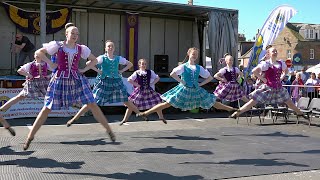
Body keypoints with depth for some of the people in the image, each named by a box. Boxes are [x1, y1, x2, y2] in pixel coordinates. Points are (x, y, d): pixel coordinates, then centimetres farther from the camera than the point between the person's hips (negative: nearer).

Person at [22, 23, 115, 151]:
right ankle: (30, 136, 12)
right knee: (47, 109, 0)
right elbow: (38, 52, 4)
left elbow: (94, 60, 17)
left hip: (77, 79, 2)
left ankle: (109, 130, 5)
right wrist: (50, 63, -4)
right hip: (60, 80, -2)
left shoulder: (81, 49, 5)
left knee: (92, 105, -4)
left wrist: (84, 69, 4)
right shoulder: (57, 45, -2)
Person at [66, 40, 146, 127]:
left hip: (116, 82, 3)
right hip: (104, 82, -3)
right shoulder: (102, 58, -4)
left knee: (127, 102, 2)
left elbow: (130, 64, 19)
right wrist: (98, 71, -11)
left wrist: (121, 71, 7)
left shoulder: (118, 58, 7)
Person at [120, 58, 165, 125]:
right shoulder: (137, 73, -5)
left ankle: (161, 117, 21)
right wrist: (137, 85, -15)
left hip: (149, 90, 2)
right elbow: (129, 80, -14)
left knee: (157, 102, 1)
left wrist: (152, 84, -5)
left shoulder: (150, 72, 3)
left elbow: (157, 78, 8)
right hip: (140, 91, -2)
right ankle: (125, 119, 6)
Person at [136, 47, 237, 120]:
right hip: (184, 90, -3)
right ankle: (146, 113, -10)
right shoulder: (183, 66, -5)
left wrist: (200, 84, 2)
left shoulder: (199, 68, 6)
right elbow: (172, 74, -20)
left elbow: (210, 78, 13)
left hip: (196, 90, 4)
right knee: (167, 103, -11)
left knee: (213, 103, 7)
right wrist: (182, 82, -16)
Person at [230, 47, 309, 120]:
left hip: (279, 88, 5)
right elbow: (254, 71, -21)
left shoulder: (281, 63, 6)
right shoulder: (266, 64, -12)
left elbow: (286, 70, 28)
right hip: (268, 88, -5)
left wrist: (281, 78, 11)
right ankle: (236, 113, -3)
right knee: (253, 102, -7)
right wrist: (263, 79, -15)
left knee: (289, 102, 13)